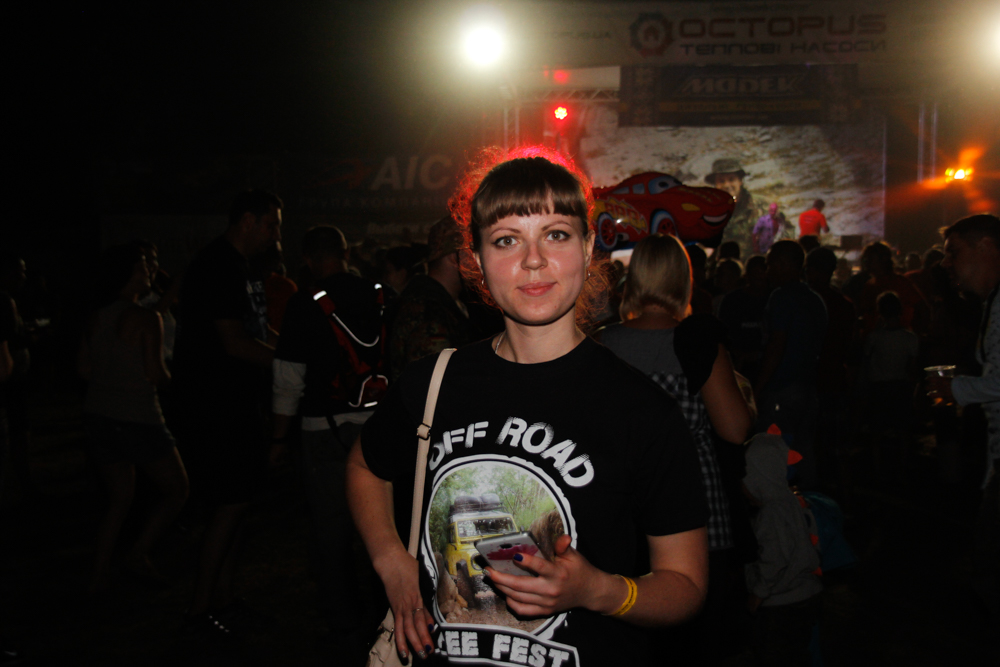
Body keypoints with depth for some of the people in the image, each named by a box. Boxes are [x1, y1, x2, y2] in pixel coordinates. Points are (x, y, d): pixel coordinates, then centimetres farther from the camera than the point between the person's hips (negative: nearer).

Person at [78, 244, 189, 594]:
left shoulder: (97, 318, 6)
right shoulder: (146, 318, -14)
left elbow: (84, 368, 9)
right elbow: (155, 373, -17)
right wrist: (168, 373, 4)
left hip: (99, 417, 7)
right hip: (138, 419, -7)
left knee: (119, 499, 19)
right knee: (177, 490, 10)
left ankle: (99, 574, 18)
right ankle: (139, 553, 4)